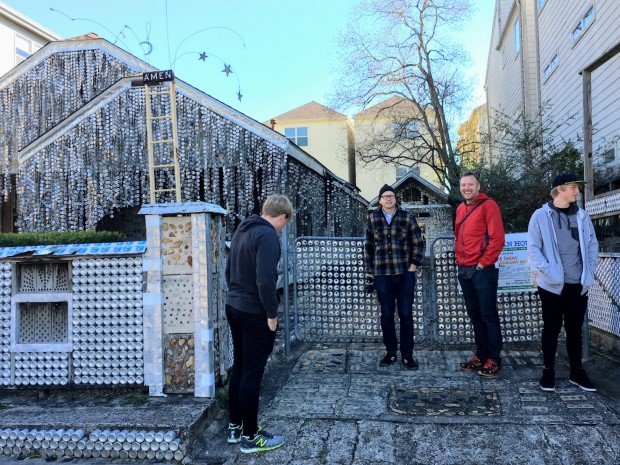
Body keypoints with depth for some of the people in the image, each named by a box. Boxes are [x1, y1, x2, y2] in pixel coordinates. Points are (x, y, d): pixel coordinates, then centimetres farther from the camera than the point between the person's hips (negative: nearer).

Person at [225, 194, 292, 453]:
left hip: (234, 308, 9)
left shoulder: (242, 230, 11)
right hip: (255, 314, -9)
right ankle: (250, 436, 15)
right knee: (252, 374, 2)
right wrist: (272, 314, -15)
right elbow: (265, 280, -25)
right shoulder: (268, 235, -17)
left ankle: (235, 427, 30)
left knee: (239, 368, 18)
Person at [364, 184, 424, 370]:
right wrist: (369, 273, 7)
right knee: (386, 315, 7)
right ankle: (390, 352, 21)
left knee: (406, 315, 2)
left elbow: (418, 244, 4)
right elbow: (368, 247, 9)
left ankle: (407, 355, 14)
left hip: (405, 274, -1)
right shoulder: (373, 219, 5)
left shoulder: (407, 217, 1)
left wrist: (412, 267, -3)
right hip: (382, 275, 1)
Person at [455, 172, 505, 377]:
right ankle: (481, 354, 23)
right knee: (474, 314, 13)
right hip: (464, 270, 7)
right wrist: (459, 259, 12)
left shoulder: (488, 205, -7)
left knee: (488, 315, 0)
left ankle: (494, 359, 9)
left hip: (483, 270, -7)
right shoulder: (460, 209, 15)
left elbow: (497, 238, -14)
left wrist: (484, 262, -14)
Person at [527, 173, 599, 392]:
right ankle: (548, 370, 18)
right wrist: (547, 271, -17)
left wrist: (589, 272, 1)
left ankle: (577, 371, 24)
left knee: (575, 329, 12)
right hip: (552, 284, -4)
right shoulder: (541, 215, -4)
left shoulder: (582, 216, 8)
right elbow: (533, 248, -7)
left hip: (578, 285, 4)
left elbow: (592, 245, 12)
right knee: (551, 329, 6)